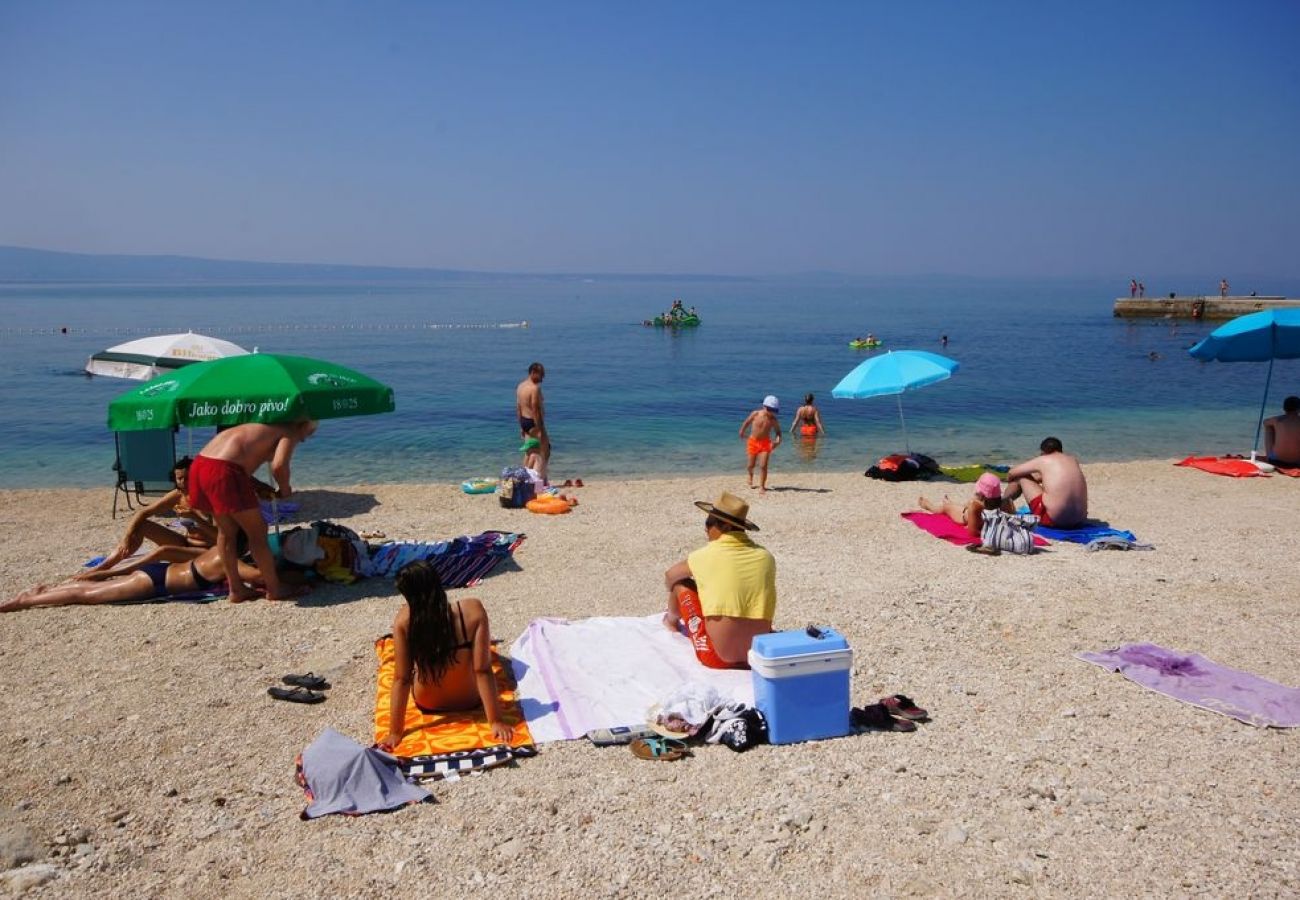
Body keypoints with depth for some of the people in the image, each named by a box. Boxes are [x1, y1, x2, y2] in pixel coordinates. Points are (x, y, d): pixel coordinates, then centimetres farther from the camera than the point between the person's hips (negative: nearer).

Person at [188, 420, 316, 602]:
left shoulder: (262, 428, 30)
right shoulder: (290, 433, 5)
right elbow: (279, 466, -13)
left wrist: (260, 487, 25)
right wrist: (284, 489, 6)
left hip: (199, 464, 9)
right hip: (223, 471, -9)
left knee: (227, 531, 22)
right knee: (257, 533, 6)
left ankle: (236, 589, 30)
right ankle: (274, 589, 16)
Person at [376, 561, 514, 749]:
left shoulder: (404, 620, -28)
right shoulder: (473, 610, -30)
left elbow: (401, 679, -23)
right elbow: (483, 671, -28)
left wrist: (395, 732, -14)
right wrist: (495, 722, -19)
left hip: (427, 704, 0)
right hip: (470, 699, 0)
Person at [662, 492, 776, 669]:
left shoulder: (705, 555, -5)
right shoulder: (766, 557, 2)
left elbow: (669, 577, 16)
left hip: (717, 657, -3)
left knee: (681, 583, 16)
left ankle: (672, 621, 45)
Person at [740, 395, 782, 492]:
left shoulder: (773, 419, -9)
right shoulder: (755, 414, -12)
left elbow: (778, 431, 3)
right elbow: (747, 422, 6)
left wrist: (778, 439, -17)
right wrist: (742, 431, 18)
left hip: (765, 443, 0)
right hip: (753, 441, 0)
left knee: (763, 465, -9)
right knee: (751, 465, 11)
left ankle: (762, 486, 1)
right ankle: (751, 476, 46)